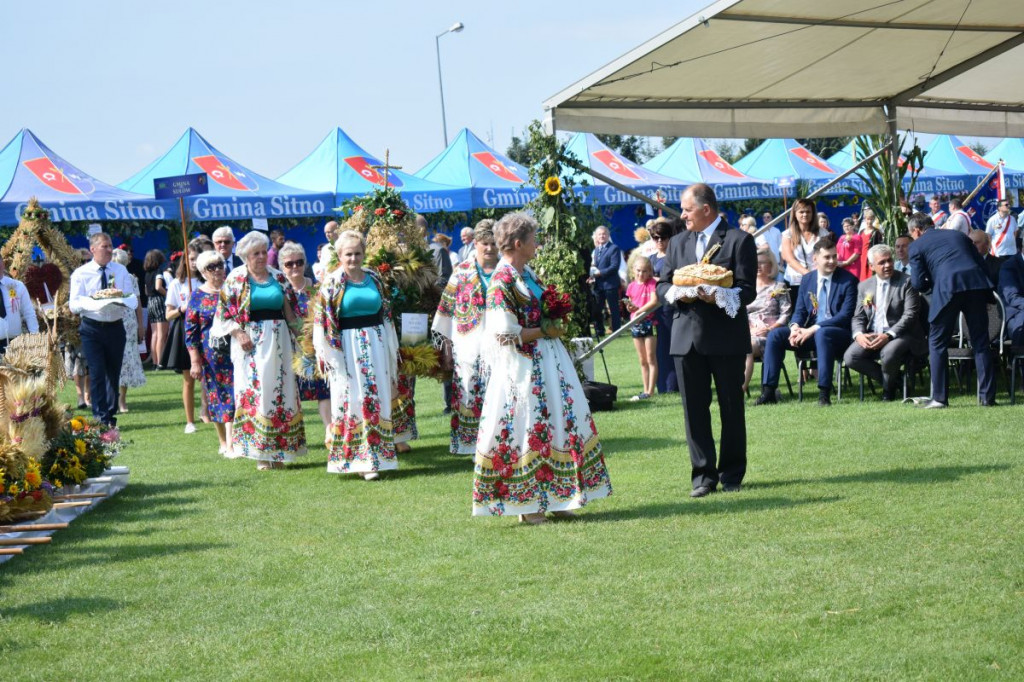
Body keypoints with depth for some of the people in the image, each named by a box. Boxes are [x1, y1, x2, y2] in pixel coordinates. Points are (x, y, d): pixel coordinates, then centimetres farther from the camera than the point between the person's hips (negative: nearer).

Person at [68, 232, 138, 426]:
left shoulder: (121, 271, 7)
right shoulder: (81, 274, -1)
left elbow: (133, 302, 1)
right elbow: (74, 305, -8)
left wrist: (120, 298, -21)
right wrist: (92, 300, -26)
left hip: (115, 328, 3)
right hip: (92, 328, -3)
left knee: (114, 373, 10)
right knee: (97, 372, -10)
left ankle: (111, 415, 21)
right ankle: (100, 417, -8)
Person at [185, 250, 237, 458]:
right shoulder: (197, 296, 1)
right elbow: (191, 332, -1)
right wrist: (195, 361, -6)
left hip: (235, 352, 1)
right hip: (212, 354, -1)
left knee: (233, 395, -4)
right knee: (217, 397, 4)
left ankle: (231, 445, -1)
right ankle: (224, 443, 15)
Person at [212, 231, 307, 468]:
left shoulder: (278, 277, 10)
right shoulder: (236, 278, 1)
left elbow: (291, 310, 16)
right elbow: (224, 310, -1)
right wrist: (238, 333, -13)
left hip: (278, 341, 4)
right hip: (251, 341, -4)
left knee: (281, 391, 2)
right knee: (253, 391, -7)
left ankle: (278, 450, 9)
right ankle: (260, 452, -5)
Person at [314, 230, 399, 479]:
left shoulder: (374, 279, 10)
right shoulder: (332, 283, -2)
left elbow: (386, 314, 16)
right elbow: (323, 323, -4)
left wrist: (391, 350, 14)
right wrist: (332, 356, -10)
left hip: (376, 346, 4)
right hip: (348, 348, -4)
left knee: (377, 399, 4)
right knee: (352, 401, -4)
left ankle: (375, 456, 10)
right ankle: (359, 458, -2)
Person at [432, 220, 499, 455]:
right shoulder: (462, 272, 6)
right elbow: (447, 307, 7)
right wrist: (446, 343, 3)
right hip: (469, 345, 0)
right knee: (469, 394, 0)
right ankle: (470, 443, 8)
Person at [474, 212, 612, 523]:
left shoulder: (526, 273, 10)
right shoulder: (502, 281, -17)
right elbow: (504, 332, -20)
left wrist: (554, 327, 5)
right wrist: (543, 331, -13)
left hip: (545, 362, 9)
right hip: (522, 366, -9)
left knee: (559, 423, 9)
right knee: (525, 427, -3)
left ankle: (551, 498, 16)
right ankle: (527, 505, 5)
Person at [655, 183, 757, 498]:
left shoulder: (739, 240, -2)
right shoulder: (678, 242, 15)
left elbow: (747, 290, -8)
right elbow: (662, 284, 14)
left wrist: (720, 296, -27)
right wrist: (677, 294, -9)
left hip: (726, 338, -4)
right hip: (687, 338, 4)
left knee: (731, 408, 5)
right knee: (694, 409, 2)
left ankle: (731, 474, 15)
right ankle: (703, 475, 7)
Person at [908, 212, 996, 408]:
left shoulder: (917, 246, 13)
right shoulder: (958, 235, 26)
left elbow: (918, 283, 6)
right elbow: (982, 264, 21)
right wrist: (986, 298, 23)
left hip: (947, 289, -4)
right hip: (976, 286, 4)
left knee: (937, 343, 9)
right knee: (981, 343, 10)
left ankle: (939, 398, 6)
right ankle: (987, 396, 8)